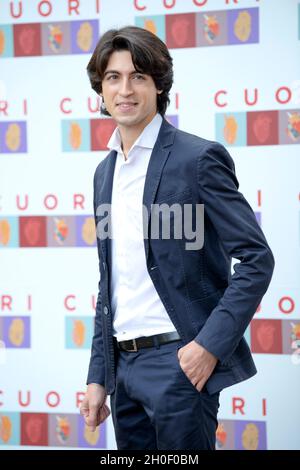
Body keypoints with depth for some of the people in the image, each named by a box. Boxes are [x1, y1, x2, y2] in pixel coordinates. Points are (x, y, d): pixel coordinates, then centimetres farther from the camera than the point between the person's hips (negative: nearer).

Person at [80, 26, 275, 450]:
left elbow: (257, 259, -11)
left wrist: (211, 344, -18)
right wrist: (98, 376, 13)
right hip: (124, 365, 7)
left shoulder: (199, 157, -8)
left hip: (179, 360, -6)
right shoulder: (105, 171, 13)